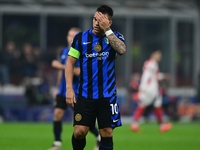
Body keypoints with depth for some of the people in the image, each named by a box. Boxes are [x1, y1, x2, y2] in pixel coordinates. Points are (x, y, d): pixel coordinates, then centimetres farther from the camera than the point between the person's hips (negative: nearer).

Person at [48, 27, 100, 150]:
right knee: (57, 113, -7)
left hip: (77, 91, -6)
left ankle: (100, 138, 20)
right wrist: (58, 88, 23)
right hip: (64, 90, 6)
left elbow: (79, 72, -24)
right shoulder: (65, 51, 10)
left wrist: (60, 66, -24)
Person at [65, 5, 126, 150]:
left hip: (107, 95, 0)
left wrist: (107, 30, -21)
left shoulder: (115, 37, 3)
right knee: (80, 131, -10)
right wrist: (69, 89, -2)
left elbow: (122, 50, -20)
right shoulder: (81, 38, 4)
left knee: (107, 133, -1)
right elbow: (70, 63, 7)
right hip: (85, 94, 0)